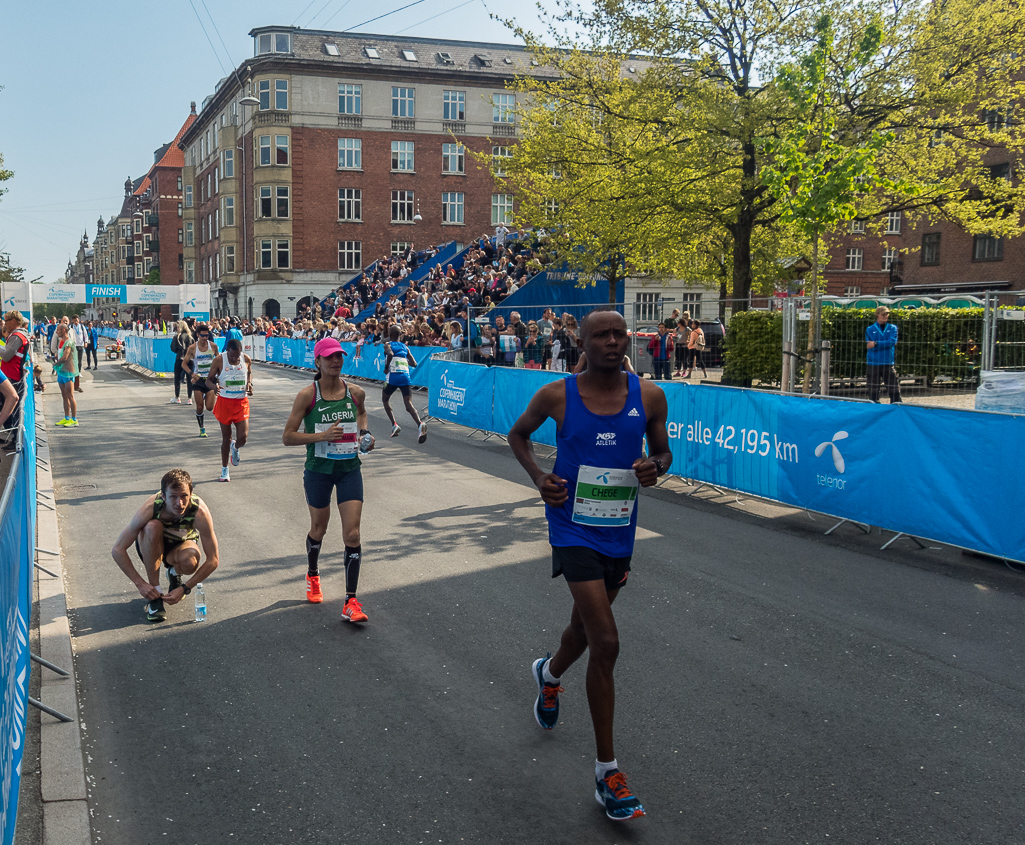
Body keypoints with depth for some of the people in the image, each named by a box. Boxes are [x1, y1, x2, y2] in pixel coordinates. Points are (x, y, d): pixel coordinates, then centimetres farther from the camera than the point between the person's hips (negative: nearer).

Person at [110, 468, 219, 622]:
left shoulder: (200, 512, -34)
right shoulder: (150, 508, -34)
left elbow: (213, 560, -25)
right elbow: (117, 551, -26)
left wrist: (184, 589, -28)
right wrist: (140, 584, -30)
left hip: (181, 544, 0)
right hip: (151, 546, 0)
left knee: (190, 563, -36)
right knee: (152, 526, -35)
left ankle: (175, 573, 5)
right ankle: (155, 594, -23)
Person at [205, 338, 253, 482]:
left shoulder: (247, 360, -3)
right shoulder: (219, 360, -10)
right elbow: (209, 380, -3)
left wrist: (249, 383, -3)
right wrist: (214, 386, -26)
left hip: (242, 402, 1)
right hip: (224, 402, -1)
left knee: (243, 437, -9)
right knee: (226, 438, 6)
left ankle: (235, 448, 29)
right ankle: (224, 470, 23)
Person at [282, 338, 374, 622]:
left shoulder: (356, 392, -2)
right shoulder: (307, 395, -11)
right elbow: (288, 437, -10)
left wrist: (364, 433, 3)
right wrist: (322, 435, -22)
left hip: (350, 468, 2)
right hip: (319, 470, -1)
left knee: (352, 534, -7)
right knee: (318, 529, 16)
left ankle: (351, 603, -2)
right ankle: (312, 575, 48)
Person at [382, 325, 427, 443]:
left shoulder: (388, 345, 6)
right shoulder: (405, 347, 19)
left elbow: (390, 354, -18)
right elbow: (414, 364, 16)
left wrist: (386, 368, -5)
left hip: (393, 375, -3)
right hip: (405, 376, 3)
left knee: (385, 399, 22)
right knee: (408, 404, -5)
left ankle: (394, 425, 11)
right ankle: (420, 424, -32)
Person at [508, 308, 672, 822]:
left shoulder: (649, 396, -4)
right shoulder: (556, 396, -9)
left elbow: (663, 451, 10)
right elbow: (518, 435, 9)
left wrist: (655, 466, -14)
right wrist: (538, 478, -8)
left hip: (619, 535, 4)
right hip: (574, 532, -4)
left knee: (585, 628, 24)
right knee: (605, 643, -14)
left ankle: (550, 674, 61)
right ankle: (607, 771, 0)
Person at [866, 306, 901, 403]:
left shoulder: (892, 328, 9)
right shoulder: (870, 329, 6)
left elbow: (892, 342, -8)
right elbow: (870, 346, -6)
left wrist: (876, 344, -12)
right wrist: (885, 344, -7)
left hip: (888, 363, 1)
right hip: (873, 363, -1)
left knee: (894, 388, -4)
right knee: (873, 389, 2)